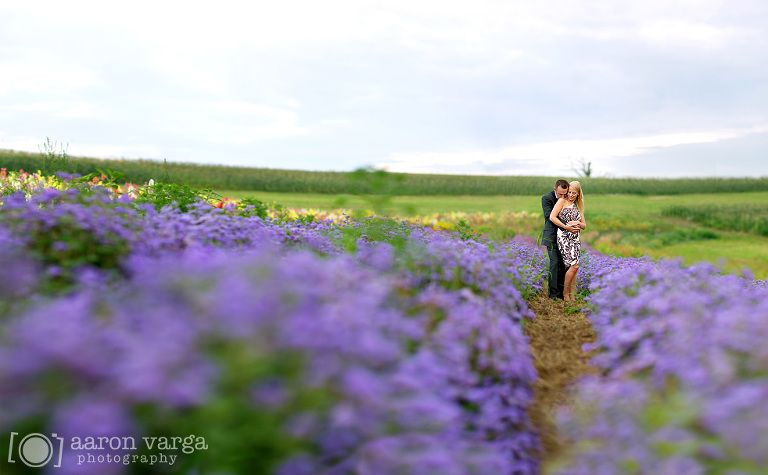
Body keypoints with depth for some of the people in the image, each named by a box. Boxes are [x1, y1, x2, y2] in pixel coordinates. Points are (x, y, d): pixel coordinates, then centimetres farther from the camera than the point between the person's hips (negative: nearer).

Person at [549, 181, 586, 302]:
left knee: (574, 267, 2)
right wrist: (566, 227, -14)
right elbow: (552, 217, -11)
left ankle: (572, 296, 7)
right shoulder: (562, 201, 0)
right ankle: (565, 293, -1)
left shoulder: (578, 206, 19)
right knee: (574, 266, -15)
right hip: (564, 237, -6)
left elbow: (584, 226, 17)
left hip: (575, 238, 6)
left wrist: (578, 224, -6)